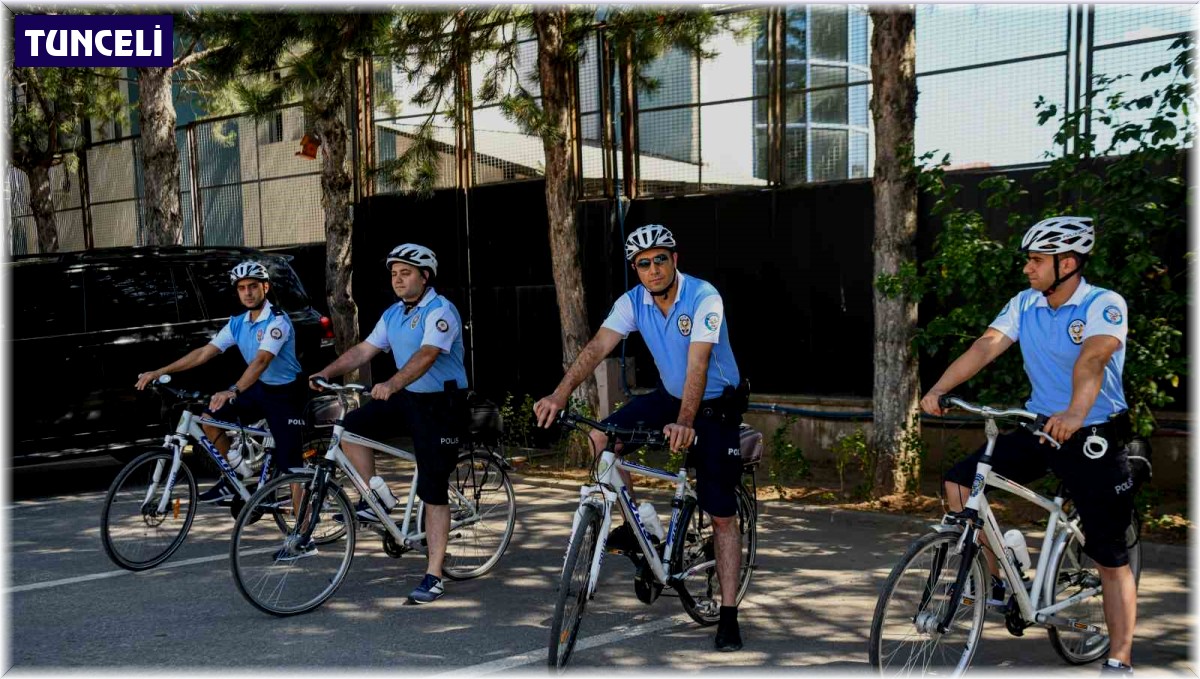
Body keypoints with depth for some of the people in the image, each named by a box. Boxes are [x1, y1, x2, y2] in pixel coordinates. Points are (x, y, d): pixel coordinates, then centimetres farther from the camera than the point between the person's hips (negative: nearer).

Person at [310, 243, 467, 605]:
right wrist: (327, 372, -7)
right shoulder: (393, 314, 10)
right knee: (352, 426, -11)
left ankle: (434, 576, 0)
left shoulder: (440, 311, -17)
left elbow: (426, 355, -32)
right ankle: (378, 497, 4)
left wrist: (391, 385, -46)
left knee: (433, 492, -6)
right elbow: (363, 350, 7)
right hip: (406, 398, 8)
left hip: (439, 403, -8)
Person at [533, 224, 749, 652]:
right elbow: (597, 347, -20)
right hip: (670, 396, 5)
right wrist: (561, 394, -35)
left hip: (716, 406, -5)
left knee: (722, 515, -6)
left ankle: (728, 616, 2)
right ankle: (633, 526, 2)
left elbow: (697, 364, -36)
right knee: (602, 436, -17)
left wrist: (684, 422, -49)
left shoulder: (703, 298, -25)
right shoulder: (633, 302, -9)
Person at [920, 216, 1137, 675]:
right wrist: (939, 389, -23)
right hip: (1037, 429, 5)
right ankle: (996, 582, 6)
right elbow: (985, 346, -9)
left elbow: (1091, 359, -34)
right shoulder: (1025, 304, 2)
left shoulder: (1104, 305, -16)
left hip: (1095, 437, -5)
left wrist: (1075, 413, -52)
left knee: (1111, 558, 0)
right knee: (959, 480, -10)